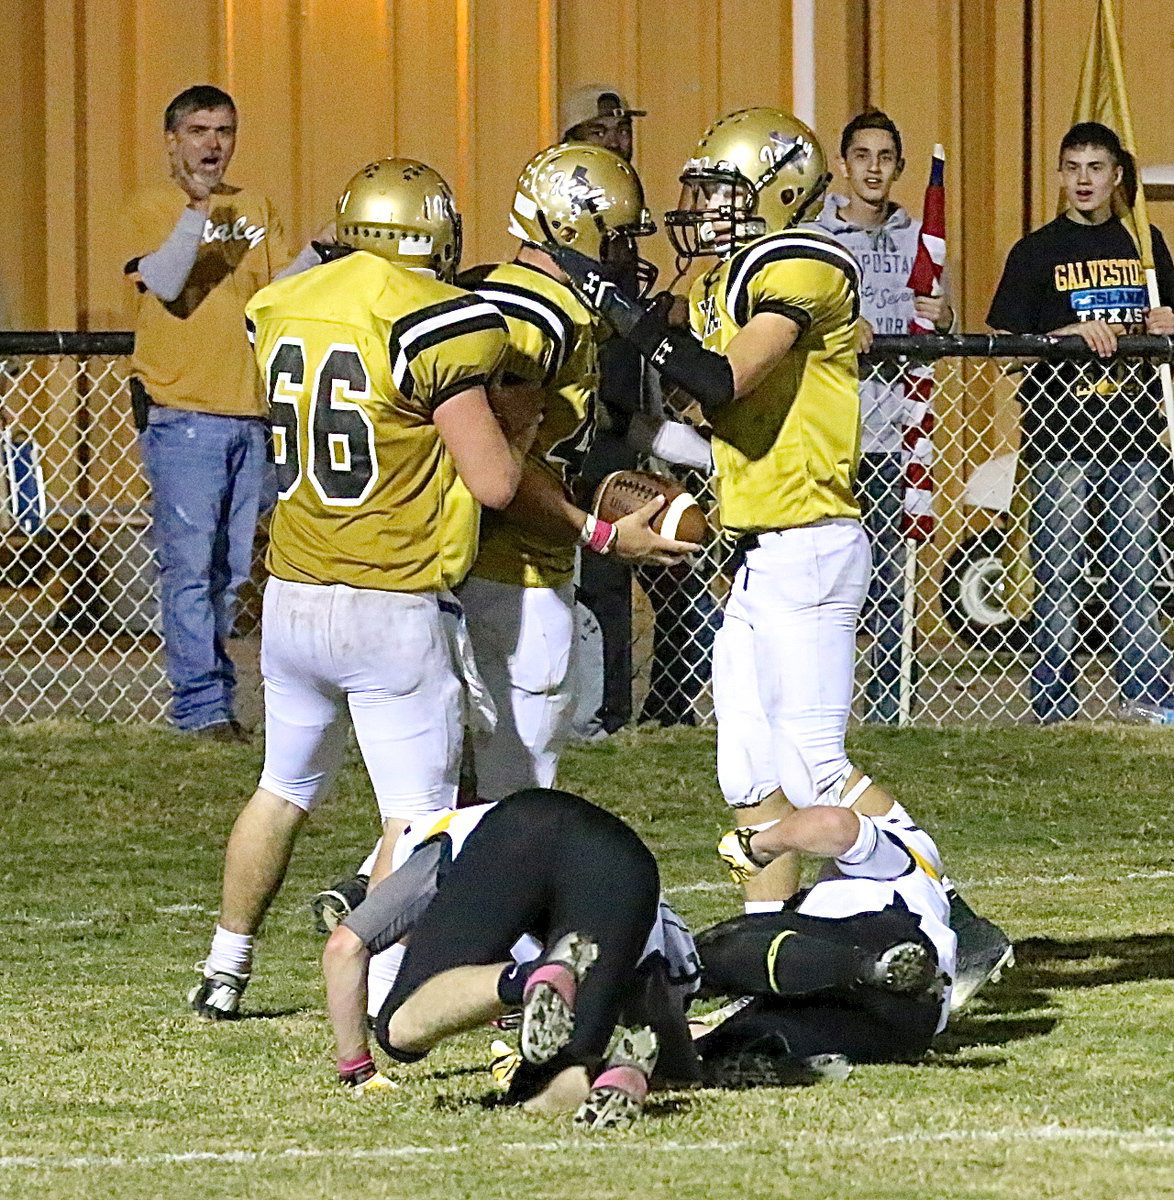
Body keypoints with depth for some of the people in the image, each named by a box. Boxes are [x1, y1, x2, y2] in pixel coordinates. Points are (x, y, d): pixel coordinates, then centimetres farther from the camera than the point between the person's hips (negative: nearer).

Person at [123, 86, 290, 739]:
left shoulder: (257, 209, 15)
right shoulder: (154, 208, 1)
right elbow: (166, 284, -15)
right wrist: (196, 210, -24)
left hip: (252, 413, 5)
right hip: (183, 417, -5)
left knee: (233, 568, 8)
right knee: (191, 566, -8)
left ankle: (205, 681, 16)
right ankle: (204, 704, -7)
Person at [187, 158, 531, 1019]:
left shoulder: (282, 312, 6)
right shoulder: (434, 325, -14)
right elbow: (494, 483, -13)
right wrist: (518, 433, 8)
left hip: (293, 594, 6)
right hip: (394, 609, -6)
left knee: (285, 788, 22)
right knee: (417, 815, -2)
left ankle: (225, 973, 29)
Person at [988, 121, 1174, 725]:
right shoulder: (1038, 251, 2)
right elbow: (1004, 344, -3)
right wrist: (1074, 334, -16)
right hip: (1061, 433, -3)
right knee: (1059, 572, -2)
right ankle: (1053, 704, 1)